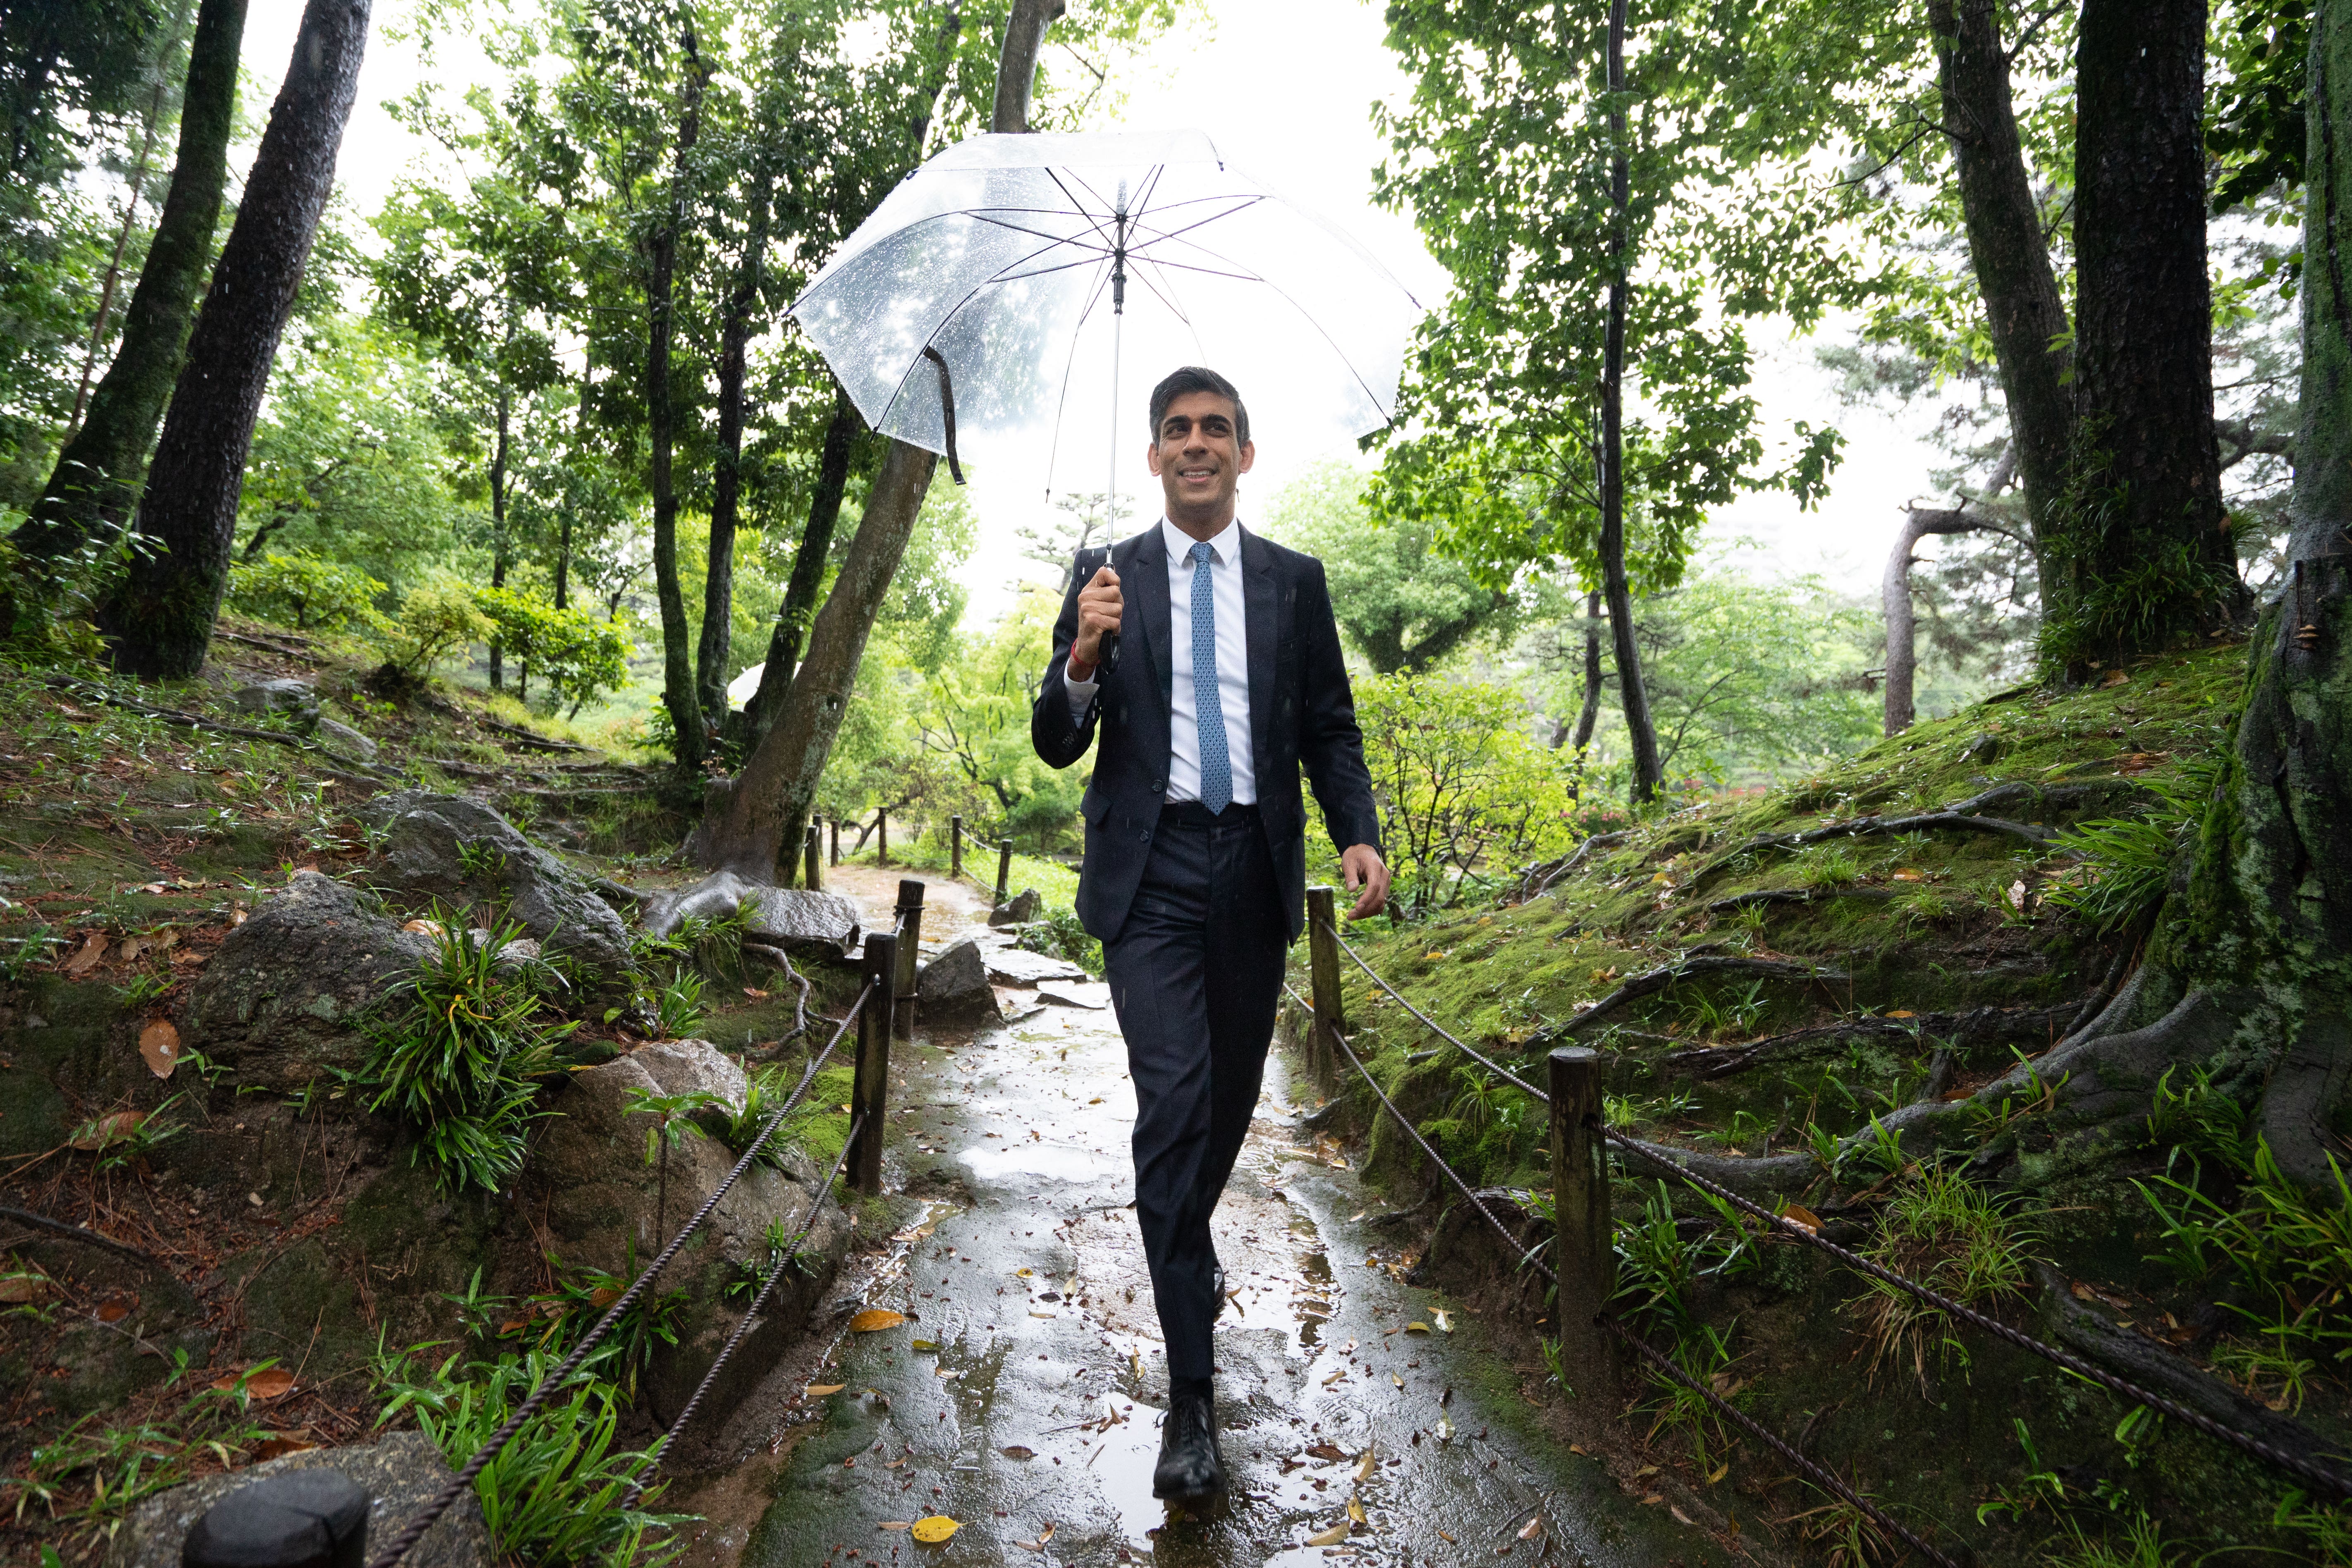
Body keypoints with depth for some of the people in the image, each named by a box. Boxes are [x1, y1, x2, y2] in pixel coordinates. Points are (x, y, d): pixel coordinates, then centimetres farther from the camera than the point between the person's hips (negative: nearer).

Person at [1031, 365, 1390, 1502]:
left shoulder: (1295, 581, 8)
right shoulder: (1108, 577, 4)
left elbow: (1331, 728, 9)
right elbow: (1056, 745, 1)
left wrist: (1359, 834, -7)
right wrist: (1084, 657, -19)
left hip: (1256, 867, 3)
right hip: (1151, 870, -2)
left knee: (1229, 1097, 16)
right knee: (1172, 1099, -11)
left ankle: (1188, 1244, 48)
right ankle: (1190, 1392, 0)